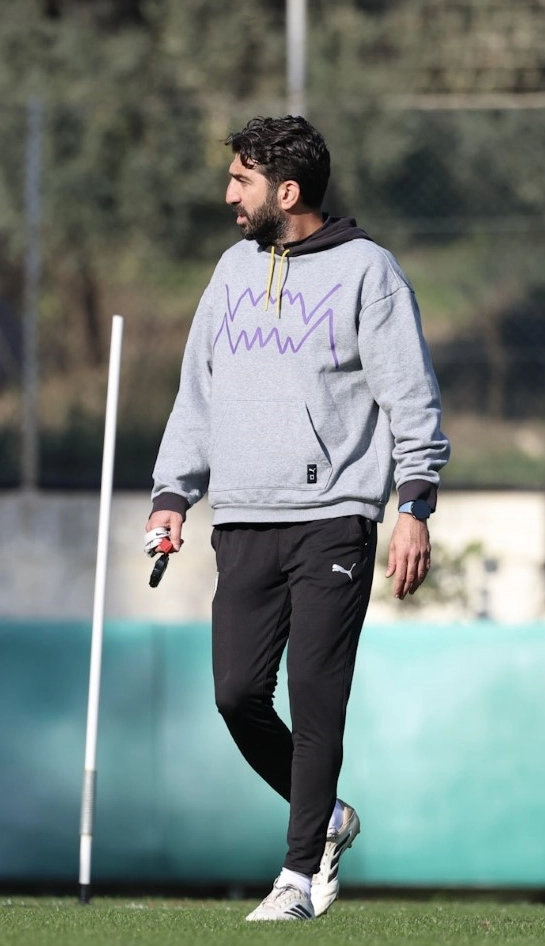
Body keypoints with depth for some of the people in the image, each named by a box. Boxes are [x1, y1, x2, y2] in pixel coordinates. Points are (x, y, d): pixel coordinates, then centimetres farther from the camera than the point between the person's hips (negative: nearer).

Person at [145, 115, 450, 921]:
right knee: (238, 694, -1)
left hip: (333, 520, -5)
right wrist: (173, 495, 13)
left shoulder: (365, 268, -1)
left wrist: (416, 508, -11)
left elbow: (412, 397, -4)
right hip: (243, 523, 5)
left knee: (315, 699, -7)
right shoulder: (235, 268, 16)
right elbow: (197, 392, 22)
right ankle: (327, 818, 21)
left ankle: (302, 872, 0)